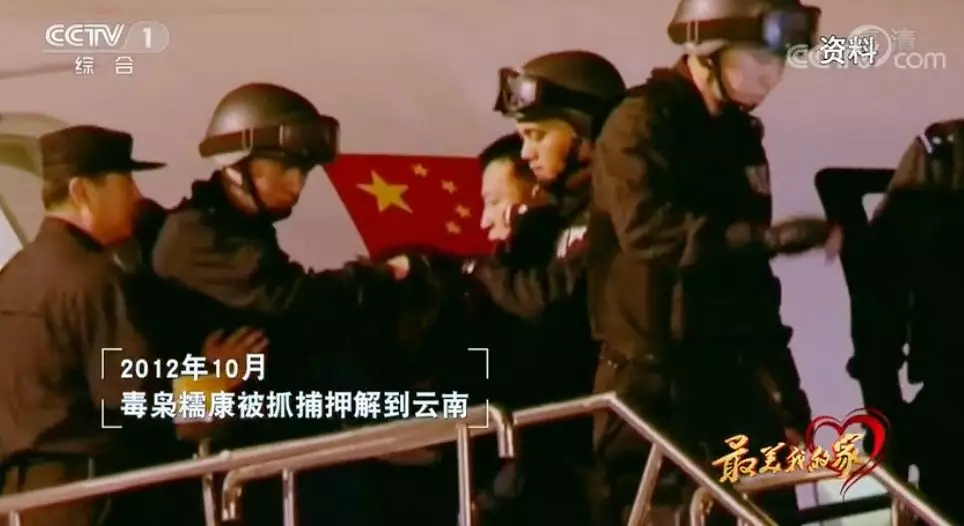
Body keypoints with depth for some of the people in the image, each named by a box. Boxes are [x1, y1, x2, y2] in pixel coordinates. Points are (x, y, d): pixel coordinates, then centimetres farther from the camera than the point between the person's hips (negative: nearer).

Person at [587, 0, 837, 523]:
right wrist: (767, 237, -35)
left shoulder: (739, 133, 16)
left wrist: (785, 388, 18)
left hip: (738, 379, 7)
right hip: (656, 384, -7)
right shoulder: (642, 123, -8)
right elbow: (648, 229, -27)